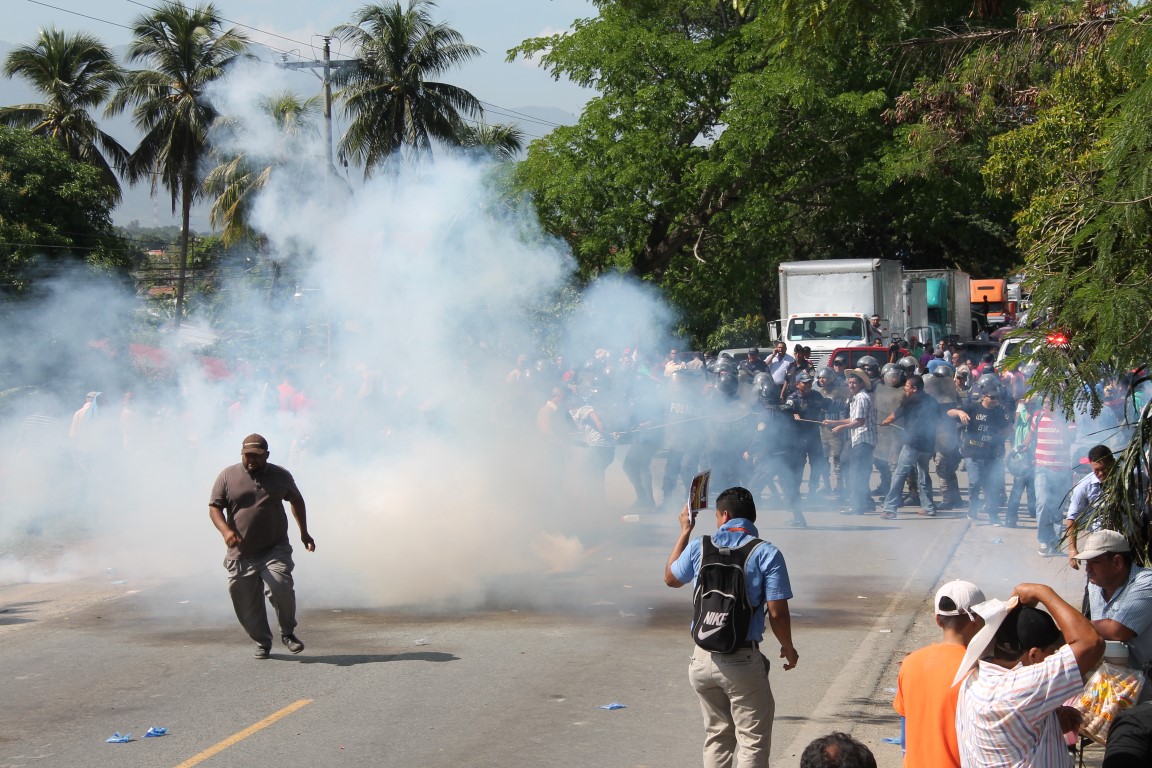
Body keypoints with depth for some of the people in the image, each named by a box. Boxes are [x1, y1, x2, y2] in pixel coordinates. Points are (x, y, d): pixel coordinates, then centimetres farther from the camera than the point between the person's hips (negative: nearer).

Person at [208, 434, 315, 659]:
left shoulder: (280, 476, 7)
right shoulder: (227, 476, 2)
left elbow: (296, 500, 24)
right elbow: (214, 507, -1)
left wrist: (304, 532, 22)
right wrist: (226, 531, -20)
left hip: (275, 550, -1)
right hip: (241, 554, 1)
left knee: (280, 587, -23)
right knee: (247, 605, 2)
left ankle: (288, 633, -1)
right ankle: (262, 642, 23)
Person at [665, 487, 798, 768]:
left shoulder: (698, 548, 0)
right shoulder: (767, 554, -9)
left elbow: (671, 578, 21)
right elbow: (777, 613, -12)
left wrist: (685, 531, 28)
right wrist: (788, 649, 6)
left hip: (703, 658, 4)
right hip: (743, 662, -4)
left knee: (717, 736, 19)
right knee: (753, 740, 2)